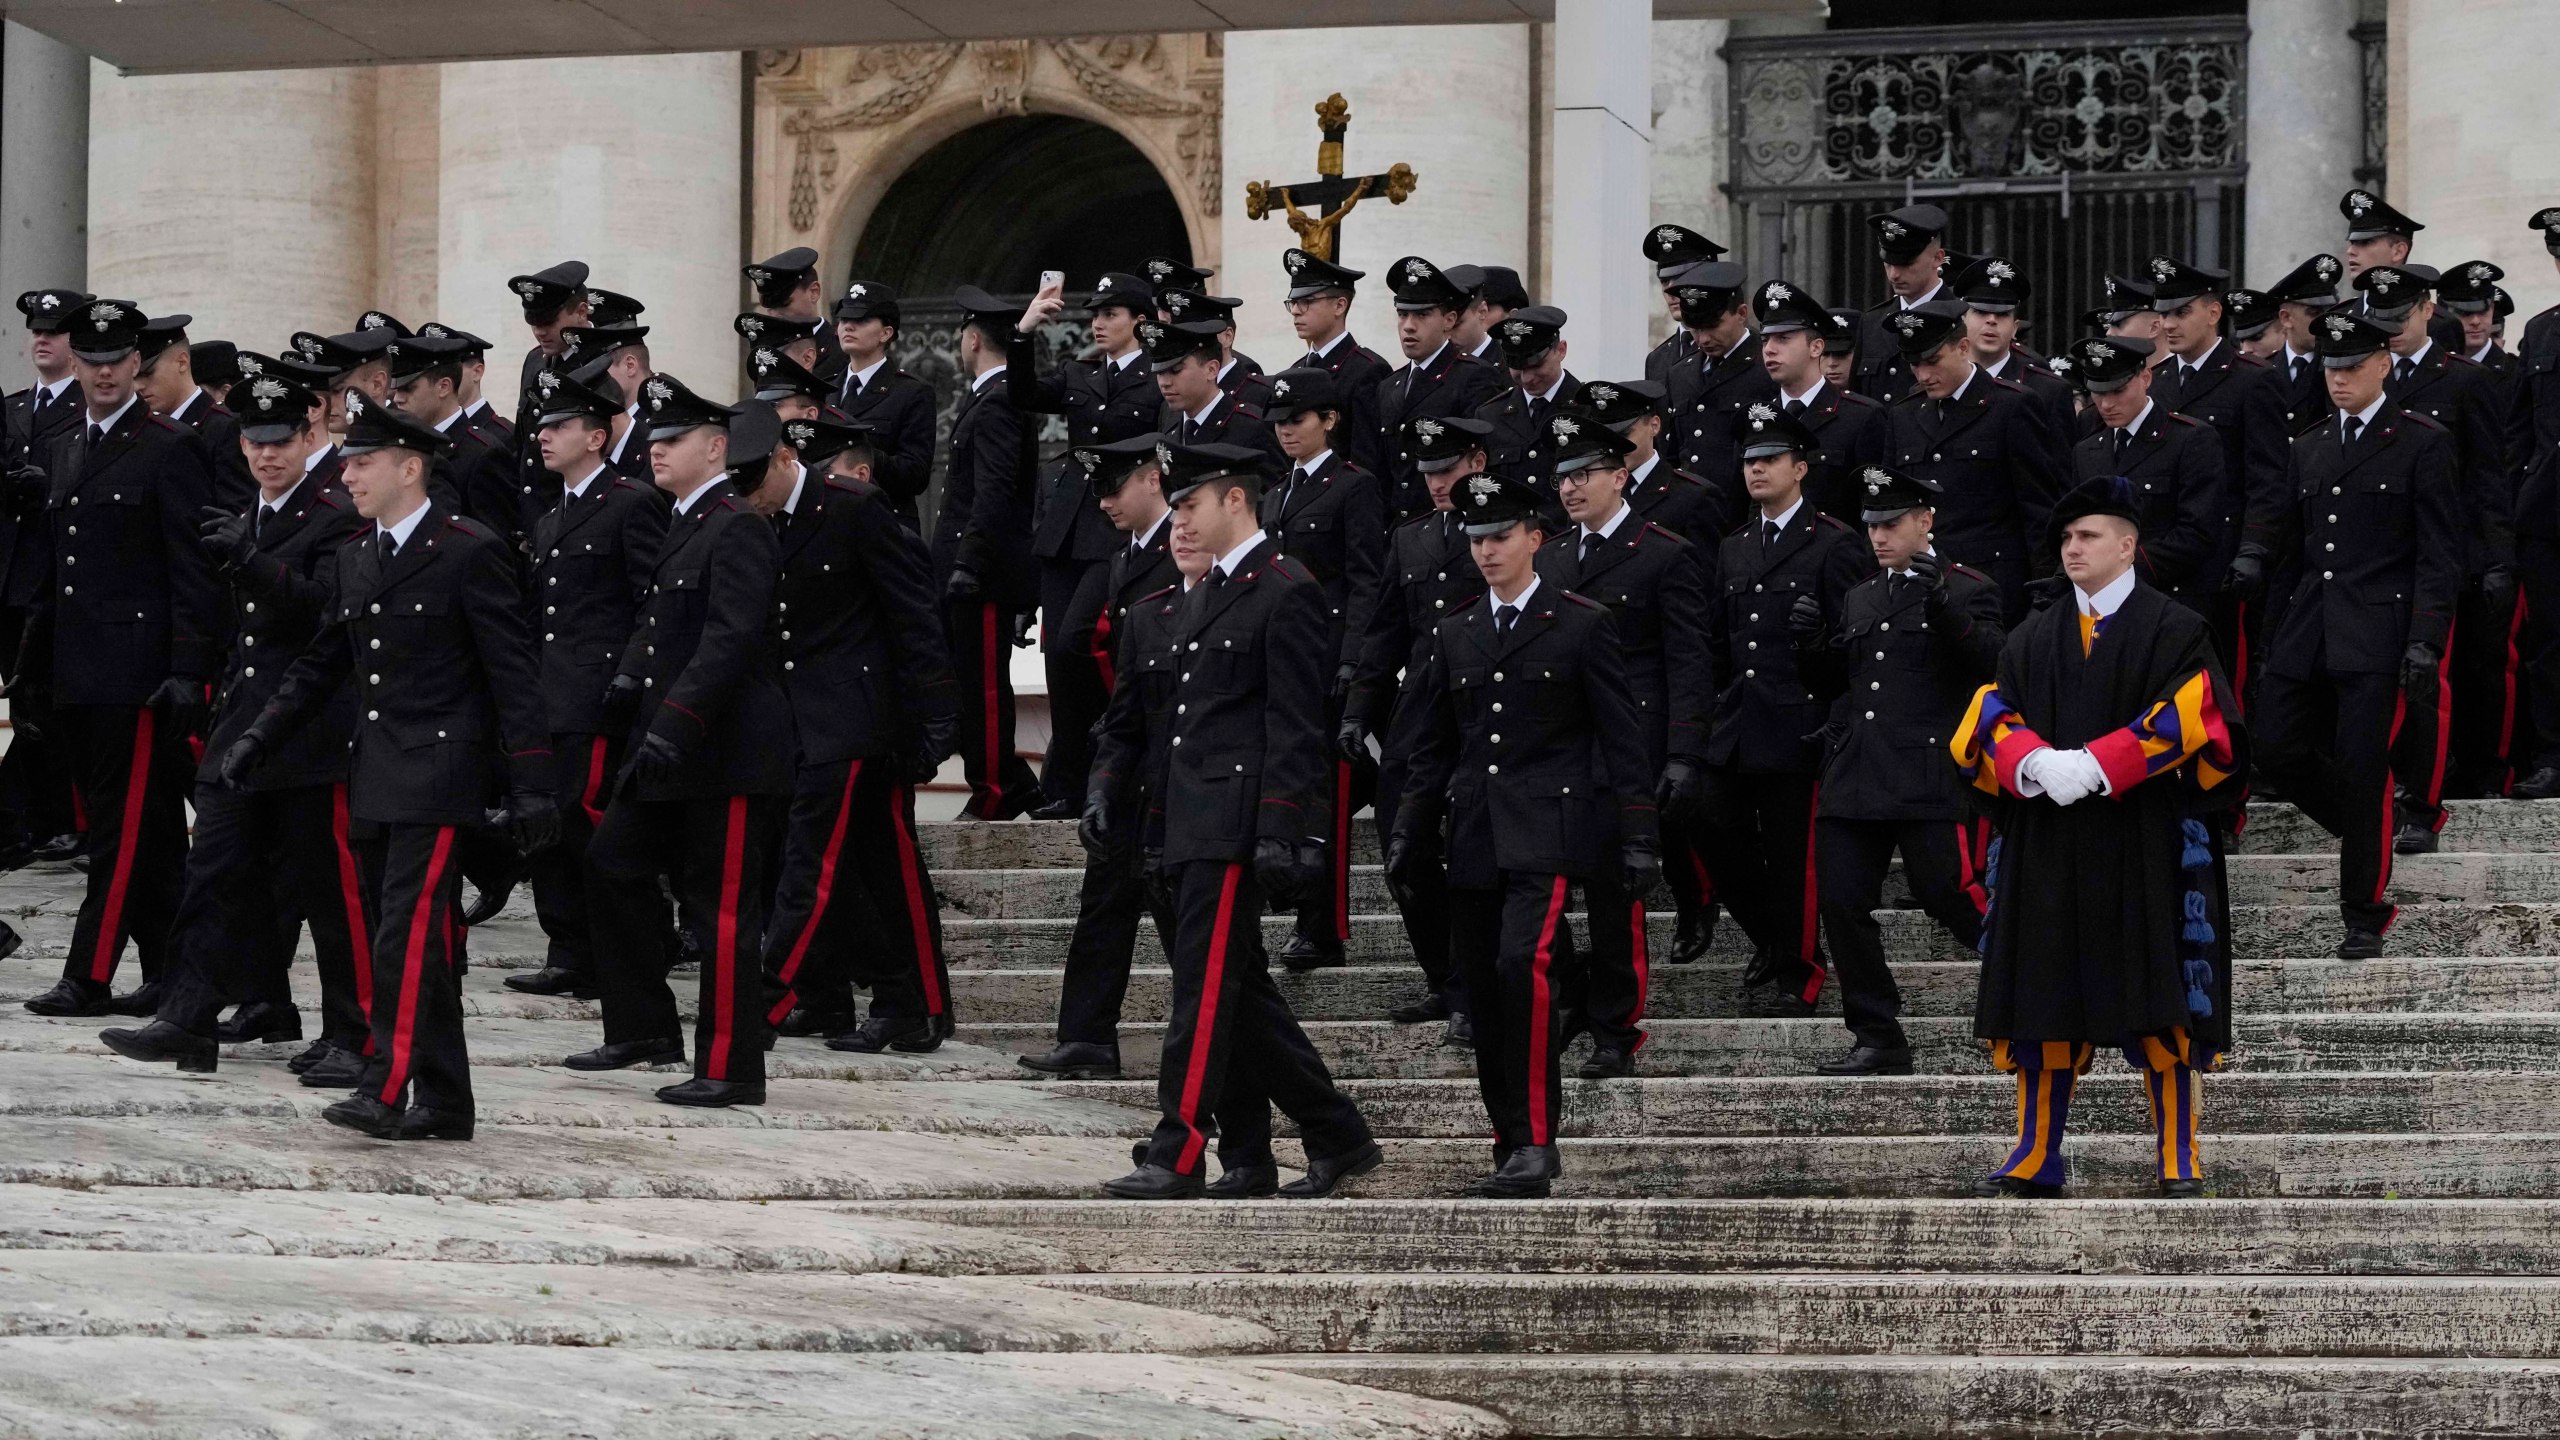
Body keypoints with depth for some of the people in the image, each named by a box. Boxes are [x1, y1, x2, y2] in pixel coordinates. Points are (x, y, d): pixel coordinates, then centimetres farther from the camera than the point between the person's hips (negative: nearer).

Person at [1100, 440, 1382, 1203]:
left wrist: (1278, 831, -19)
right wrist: (1165, 827, 19)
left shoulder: (1287, 592, -9)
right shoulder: (1202, 596, 20)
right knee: (1242, 990, 10)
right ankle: (1338, 1140, 16)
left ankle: (1178, 1158, -9)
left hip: (1236, 825, -10)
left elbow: (1295, 725, -14)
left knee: (1204, 988, -10)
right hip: (1194, 826, 10)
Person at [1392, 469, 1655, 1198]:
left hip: (1549, 830, -5)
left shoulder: (1583, 624, 2)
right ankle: (1513, 1145, 15)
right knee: (1485, 996, 4)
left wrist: (1638, 835, -5)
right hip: (1474, 836, 5)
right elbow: (1434, 748, 19)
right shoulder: (1454, 635, 15)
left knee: (1524, 964, -23)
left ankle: (1536, 1144, -22)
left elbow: (1620, 737, 0)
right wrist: (1410, 833, 10)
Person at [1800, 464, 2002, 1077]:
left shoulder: (1967, 592, 2)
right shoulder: (1859, 599, 20)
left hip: (1929, 783, -6)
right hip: (1854, 777, 6)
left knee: (1951, 898, -7)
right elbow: (1828, 685, 23)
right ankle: (1878, 1041, 6)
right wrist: (1810, 642, 4)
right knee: (1842, 904, -1)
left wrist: (1945, 607, -23)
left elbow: (1992, 664, -12)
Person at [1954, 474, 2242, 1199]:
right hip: (2047, 844, 4)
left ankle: (2179, 1164, -2)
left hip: (2145, 845, -4)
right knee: (2044, 1004, 3)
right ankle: (2037, 1159, 8)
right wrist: (2035, 764, -16)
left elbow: (2190, 717, -10)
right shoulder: (2033, 638, 15)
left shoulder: (2174, 631, 2)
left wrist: (2093, 766, -18)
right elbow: (1994, 717, 6)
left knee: (2160, 1010, -5)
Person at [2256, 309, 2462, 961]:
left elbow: (2440, 556, -6)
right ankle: (2368, 833, 21)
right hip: (2308, 631, 6)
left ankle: (2365, 917, 5)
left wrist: (2425, 640, -13)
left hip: (2377, 633, -6)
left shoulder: (2423, 444, -1)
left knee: (2362, 771, -7)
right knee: (2276, 748, -2)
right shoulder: (2309, 449, 17)